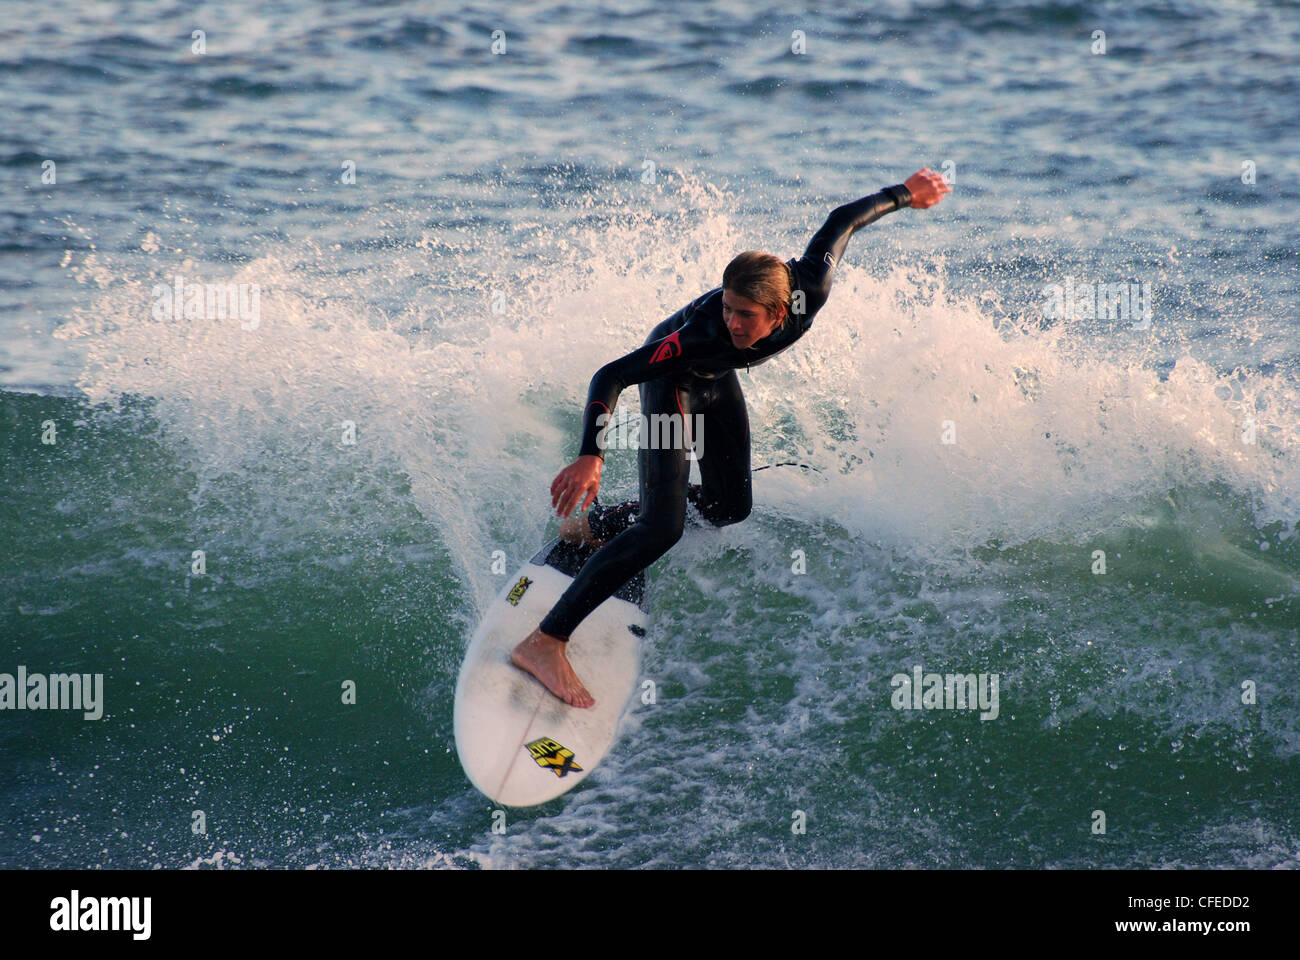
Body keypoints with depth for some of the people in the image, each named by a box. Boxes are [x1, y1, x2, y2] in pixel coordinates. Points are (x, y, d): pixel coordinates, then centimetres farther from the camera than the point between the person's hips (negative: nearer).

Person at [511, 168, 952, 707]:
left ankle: (592, 527, 36)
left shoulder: (810, 290, -33)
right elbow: (611, 377, -41)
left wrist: (904, 194, 3)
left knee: (729, 508, 17)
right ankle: (545, 642, -24)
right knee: (661, 527, -22)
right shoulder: (702, 333, -44)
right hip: (671, 381, -7)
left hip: (718, 381, 7)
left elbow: (844, 220, -15)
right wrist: (590, 456, -54)